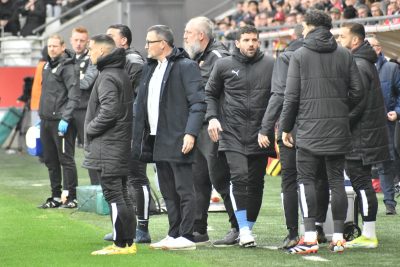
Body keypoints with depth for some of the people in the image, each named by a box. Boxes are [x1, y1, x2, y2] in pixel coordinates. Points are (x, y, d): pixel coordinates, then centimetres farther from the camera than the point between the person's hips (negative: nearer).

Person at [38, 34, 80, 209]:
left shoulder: (68, 67, -11)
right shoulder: (48, 65, 16)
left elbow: (74, 95, -18)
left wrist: (65, 118, -24)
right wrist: (41, 116, 19)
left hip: (61, 122, -9)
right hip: (46, 121, 9)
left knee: (66, 159, -5)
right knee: (50, 160, 12)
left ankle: (72, 198, -1)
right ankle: (56, 197, 20)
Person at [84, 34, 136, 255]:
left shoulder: (107, 77, -14)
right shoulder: (121, 74, 16)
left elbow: (109, 111, -23)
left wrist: (90, 129, -9)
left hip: (108, 146, -10)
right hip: (121, 143, 10)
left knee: (113, 194, -8)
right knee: (121, 195, 12)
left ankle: (121, 244, -8)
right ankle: (128, 242, 16)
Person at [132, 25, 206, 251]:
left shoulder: (186, 67, -9)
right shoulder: (150, 68, 17)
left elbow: (198, 103, -14)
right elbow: (142, 103, 20)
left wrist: (190, 133, -22)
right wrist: (139, 136, 14)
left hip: (178, 140, -9)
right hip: (157, 140, 9)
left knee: (184, 190, -5)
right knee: (168, 192, 12)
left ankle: (186, 236, -3)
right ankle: (174, 235, 18)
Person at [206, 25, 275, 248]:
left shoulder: (270, 65, 4)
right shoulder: (224, 65, 5)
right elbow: (210, 94, 13)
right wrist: (212, 117, -1)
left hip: (260, 135, 1)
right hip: (233, 135, -1)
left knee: (256, 183, 6)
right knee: (239, 178, -15)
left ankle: (249, 227, 19)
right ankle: (244, 229, -12)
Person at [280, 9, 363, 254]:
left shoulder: (300, 55, -2)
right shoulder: (345, 55, 7)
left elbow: (292, 96, -4)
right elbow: (357, 91, 4)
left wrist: (286, 127, 5)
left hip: (310, 128, -3)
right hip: (339, 128, 3)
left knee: (306, 181, 0)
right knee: (337, 181, 8)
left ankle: (310, 237, -9)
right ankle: (338, 237, 7)